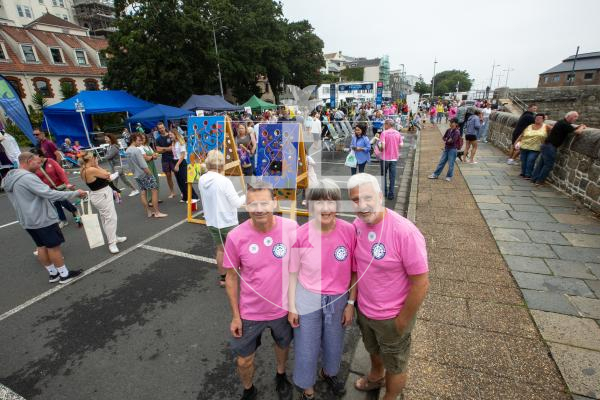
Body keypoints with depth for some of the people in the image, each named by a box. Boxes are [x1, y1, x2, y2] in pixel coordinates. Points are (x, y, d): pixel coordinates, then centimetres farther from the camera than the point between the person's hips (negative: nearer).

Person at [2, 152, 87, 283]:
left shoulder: (9, 179, 10)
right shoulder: (27, 177, -22)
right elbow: (49, 194, -29)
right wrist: (75, 193, -25)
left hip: (28, 220, 10)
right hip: (42, 219, -10)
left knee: (42, 246, 16)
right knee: (54, 246, 0)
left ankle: (53, 274, 26)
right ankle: (64, 275, 9)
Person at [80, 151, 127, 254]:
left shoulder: (84, 169, 6)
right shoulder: (91, 170, -24)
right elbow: (107, 175, -12)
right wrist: (97, 166, -7)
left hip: (100, 195, 11)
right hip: (102, 195, -11)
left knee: (105, 217, 21)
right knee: (111, 218, -6)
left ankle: (112, 237, 35)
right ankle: (112, 243, -1)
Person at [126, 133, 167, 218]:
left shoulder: (127, 151, 9)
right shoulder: (137, 150, -19)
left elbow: (131, 165, 15)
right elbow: (143, 166, -21)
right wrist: (150, 174, -14)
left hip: (136, 175, 9)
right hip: (145, 174, -9)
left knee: (142, 193, 10)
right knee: (154, 191, -4)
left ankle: (149, 212, 16)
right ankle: (157, 212, -5)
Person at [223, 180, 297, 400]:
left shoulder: (291, 228, -22)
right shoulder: (236, 237, -23)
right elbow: (232, 277, -8)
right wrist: (235, 315, -3)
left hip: (283, 308, 1)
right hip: (250, 313, -1)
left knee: (283, 346, 28)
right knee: (244, 361, 18)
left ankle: (281, 376, 63)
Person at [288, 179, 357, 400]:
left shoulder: (349, 231, -19)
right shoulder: (300, 235, -22)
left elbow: (355, 271, -6)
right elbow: (293, 273, -8)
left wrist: (351, 302, -1)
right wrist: (292, 306, -3)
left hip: (338, 299, 2)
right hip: (307, 300, -2)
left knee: (334, 343, 27)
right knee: (306, 347, 17)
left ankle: (329, 372, 62)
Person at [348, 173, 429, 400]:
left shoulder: (405, 232, -30)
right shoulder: (356, 226, -11)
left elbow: (421, 284, -23)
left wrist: (402, 323, -14)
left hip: (391, 317, -5)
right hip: (364, 310, 6)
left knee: (395, 366, 22)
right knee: (373, 349, 33)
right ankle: (376, 377, 63)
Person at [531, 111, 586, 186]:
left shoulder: (563, 123, 16)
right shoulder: (564, 124, -15)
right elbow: (578, 132, -18)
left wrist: (579, 126, 12)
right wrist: (582, 127, 2)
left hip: (546, 145, 10)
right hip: (550, 147, -10)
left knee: (541, 163, 13)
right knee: (548, 165, -3)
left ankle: (534, 179, 17)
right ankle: (540, 181, 1)